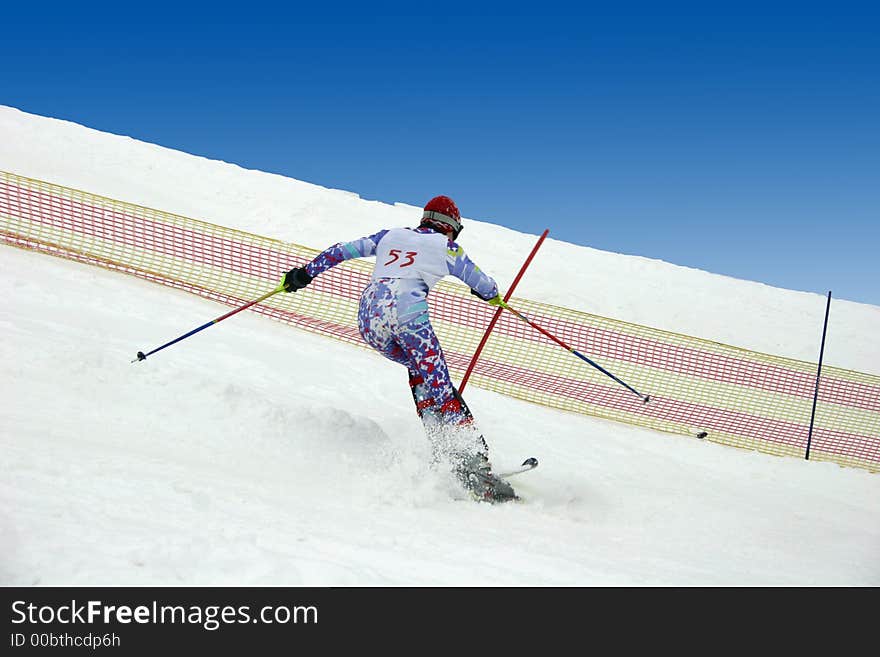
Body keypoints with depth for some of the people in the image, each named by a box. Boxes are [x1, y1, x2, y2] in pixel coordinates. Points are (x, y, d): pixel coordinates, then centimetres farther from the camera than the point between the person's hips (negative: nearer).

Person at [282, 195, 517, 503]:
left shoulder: (390, 235, 29)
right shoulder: (445, 246, 16)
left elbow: (344, 250, 28)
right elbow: (484, 285, 19)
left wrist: (306, 272, 34)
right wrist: (492, 294, 41)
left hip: (369, 318, 5)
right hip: (406, 312, -5)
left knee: (419, 370, 21)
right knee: (437, 384, -10)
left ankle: (444, 450, 8)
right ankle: (471, 460, -23)